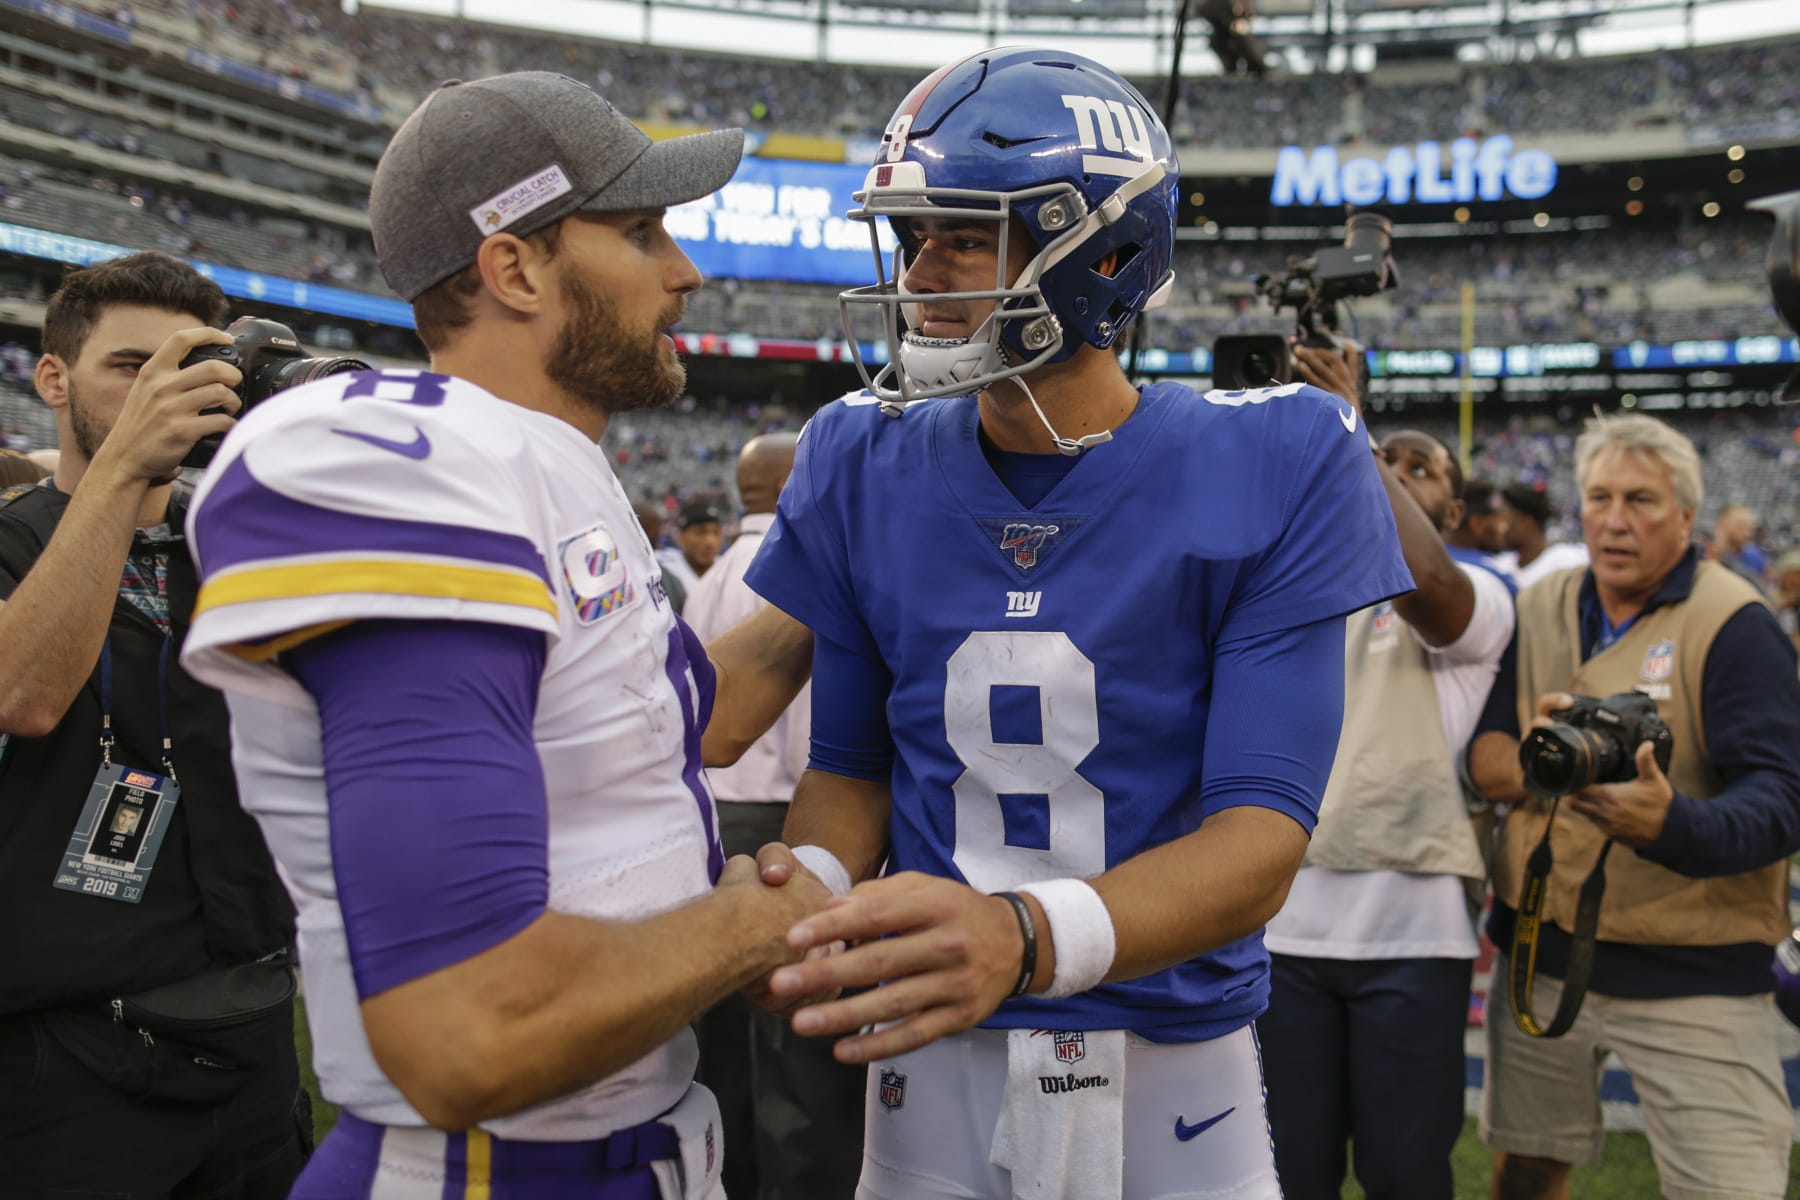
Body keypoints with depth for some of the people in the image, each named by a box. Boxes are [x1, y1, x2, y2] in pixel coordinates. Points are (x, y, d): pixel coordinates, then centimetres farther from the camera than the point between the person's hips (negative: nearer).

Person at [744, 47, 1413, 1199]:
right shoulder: (864, 463, -4)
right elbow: (852, 761, 5)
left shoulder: (1277, 468, -13)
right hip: (933, 1070, 2)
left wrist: (1021, 939, -35)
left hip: (1178, 1070, -2)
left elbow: (1259, 838, -18)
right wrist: (813, 881, -18)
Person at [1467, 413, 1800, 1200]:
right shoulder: (1540, 610, 7)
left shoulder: (1732, 624, -10)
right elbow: (1481, 754, 5)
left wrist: (1672, 825, -39)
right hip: (1541, 954, 5)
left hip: (1692, 977, -4)